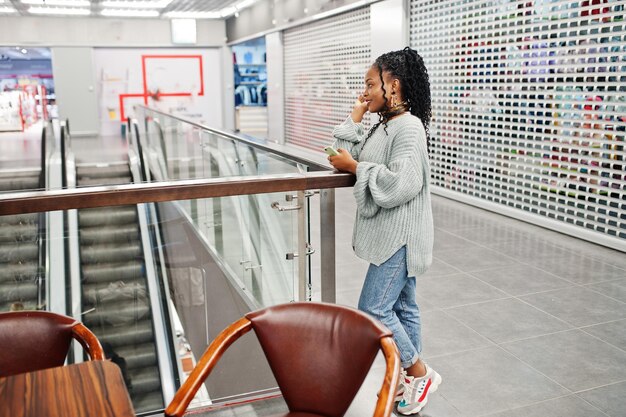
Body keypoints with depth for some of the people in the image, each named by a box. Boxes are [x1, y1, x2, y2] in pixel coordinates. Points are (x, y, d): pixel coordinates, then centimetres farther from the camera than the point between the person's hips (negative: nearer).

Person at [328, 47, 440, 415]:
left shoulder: (409, 127, -17)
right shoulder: (383, 126, 12)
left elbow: (402, 184, -27)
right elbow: (348, 158, 10)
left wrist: (355, 166, -19)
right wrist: (355, 118, 6)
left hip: (399, 236, -10)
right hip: (389, 234, 10)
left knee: (374, 309, -5)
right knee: (402, 306, 16)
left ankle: (420, 373, 12)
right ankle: (412, 376, 29)